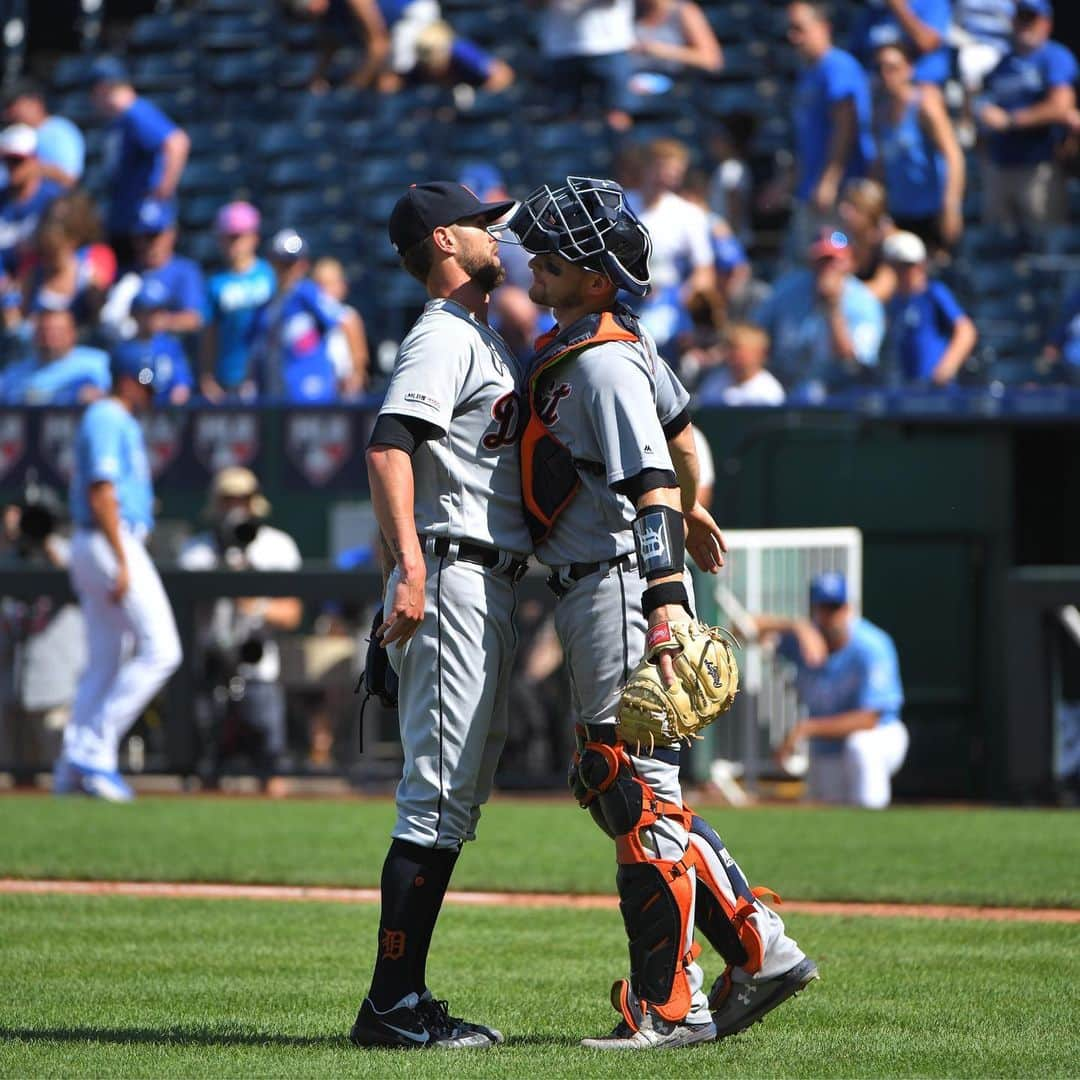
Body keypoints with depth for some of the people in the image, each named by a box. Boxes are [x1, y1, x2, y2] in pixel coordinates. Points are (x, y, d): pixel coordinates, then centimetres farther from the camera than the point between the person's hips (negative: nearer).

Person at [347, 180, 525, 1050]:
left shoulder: (479, 337, 22)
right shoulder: (443, 336, -10)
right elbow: (388, 448, -23)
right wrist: (411, 567, -33)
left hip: (489, 591, 10)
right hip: (456, 579, -10)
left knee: (458, 798, 11)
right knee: (439, 797, -11)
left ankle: (407, 1000, 13)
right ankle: (392, 1004, -11)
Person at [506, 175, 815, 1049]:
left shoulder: (600, 364, -17)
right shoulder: (624, 342, 13)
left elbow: (652, 485, -25)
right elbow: (677, 432, 28)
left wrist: (666, 601, -33)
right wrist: (692, 512, 44)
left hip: (620, 589, -11)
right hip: (593, 592, 11)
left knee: (638, 794, -7)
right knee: (617, 787, 14)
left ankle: (671, 1007, -3)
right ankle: (760, 951, 16)